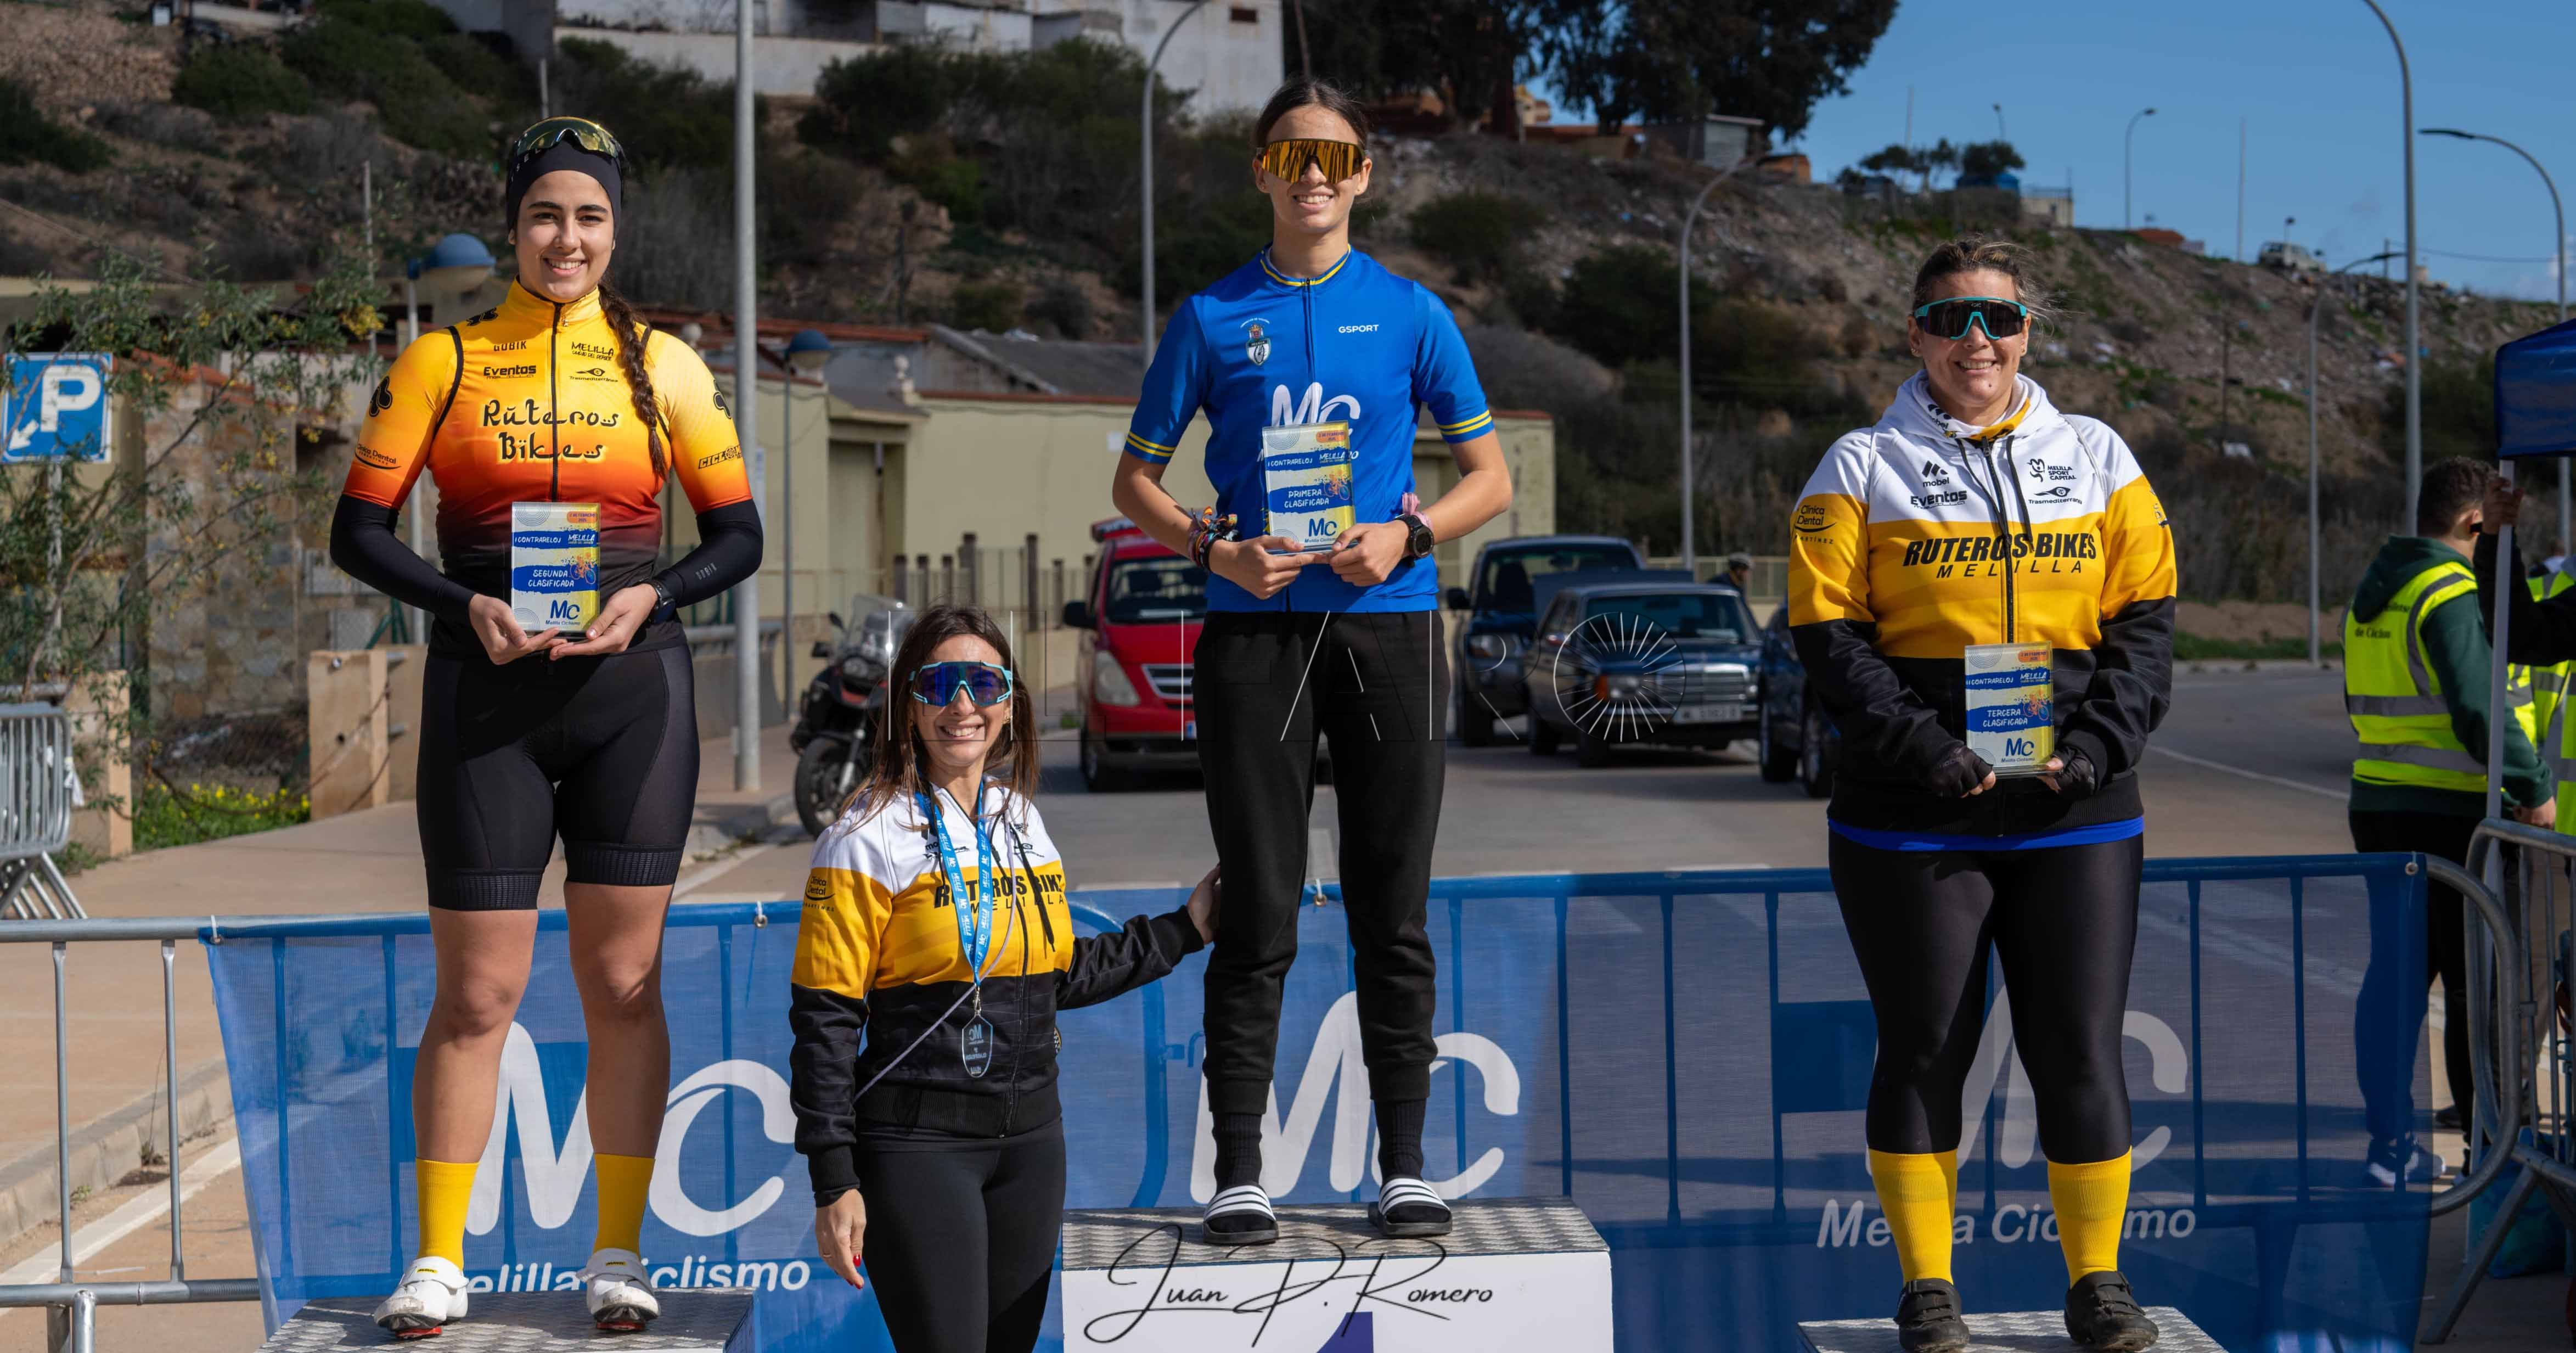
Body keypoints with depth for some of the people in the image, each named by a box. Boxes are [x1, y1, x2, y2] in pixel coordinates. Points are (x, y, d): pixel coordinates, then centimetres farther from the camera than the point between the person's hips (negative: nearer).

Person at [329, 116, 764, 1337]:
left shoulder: (664, 366, 6)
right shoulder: (440, 362, 4)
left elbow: (737, 535, 8)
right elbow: (358, 529, 3)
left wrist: (650, 597, -10)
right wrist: (464, 605, -13)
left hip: (633, 688, 1)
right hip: (486, 696, -1)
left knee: (624, 985, 3)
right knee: (477, 994, -1)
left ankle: (618, 1257, 13)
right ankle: (436, 1265, 9)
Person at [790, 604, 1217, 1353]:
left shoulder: (1022, 822, 10)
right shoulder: (868, 841, -9)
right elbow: (824, 1018, -10)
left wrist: (1184, 929, 21)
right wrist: (834, 1183, -14)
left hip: (1030, 1134, 6)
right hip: (918, 1143, -6)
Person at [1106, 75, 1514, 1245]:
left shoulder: (1410, 312, 8)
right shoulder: (1214, 317, 7)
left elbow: (1491, 476, 10)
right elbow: (1136, 479, 10)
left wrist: (1407, 535, -8)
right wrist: (1214, 547, -7)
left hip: (1389, 624, 1)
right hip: (1255, 627, 0)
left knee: (1393, 908, 3)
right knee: (1258, 911, -1)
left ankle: (1404, 1166, 11)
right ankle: (1238, 1173, 4)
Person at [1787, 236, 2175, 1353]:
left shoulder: (2097, 459, 12)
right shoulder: (1863, 468, 4)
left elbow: (2145, 618, 9)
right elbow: (1828, 632, -3)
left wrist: (2098, 742, -7)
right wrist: (1923, 749, -14)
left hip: (2078, 814, 2)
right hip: (1914, 818, -2)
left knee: (2082, 1049, 4)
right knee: (1923, 1050, 4)